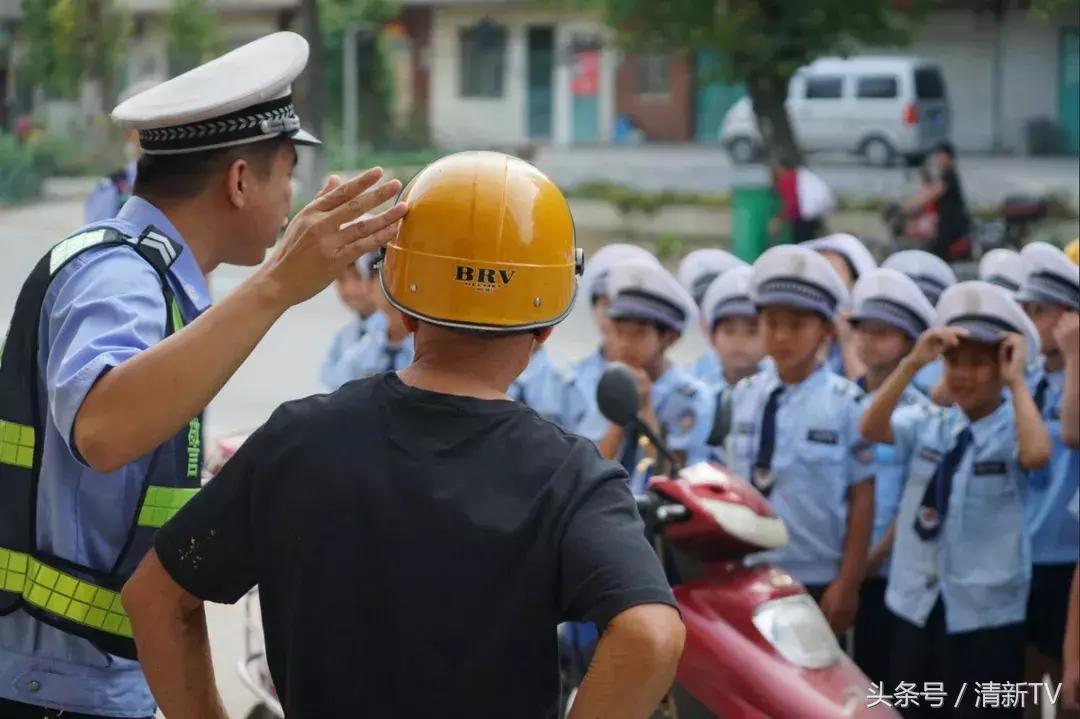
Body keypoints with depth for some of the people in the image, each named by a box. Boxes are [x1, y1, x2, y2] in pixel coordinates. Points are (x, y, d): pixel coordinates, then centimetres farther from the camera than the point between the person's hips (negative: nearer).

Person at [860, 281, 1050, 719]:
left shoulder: (1012, 432, -7)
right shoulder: (927, 425, 5)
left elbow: (1036, 454, -31)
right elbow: (870, 429, -13)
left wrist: (1016, 381, -20)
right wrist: (913, 362, -20)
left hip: (986, 618, -4)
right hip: (917, 609, 5)